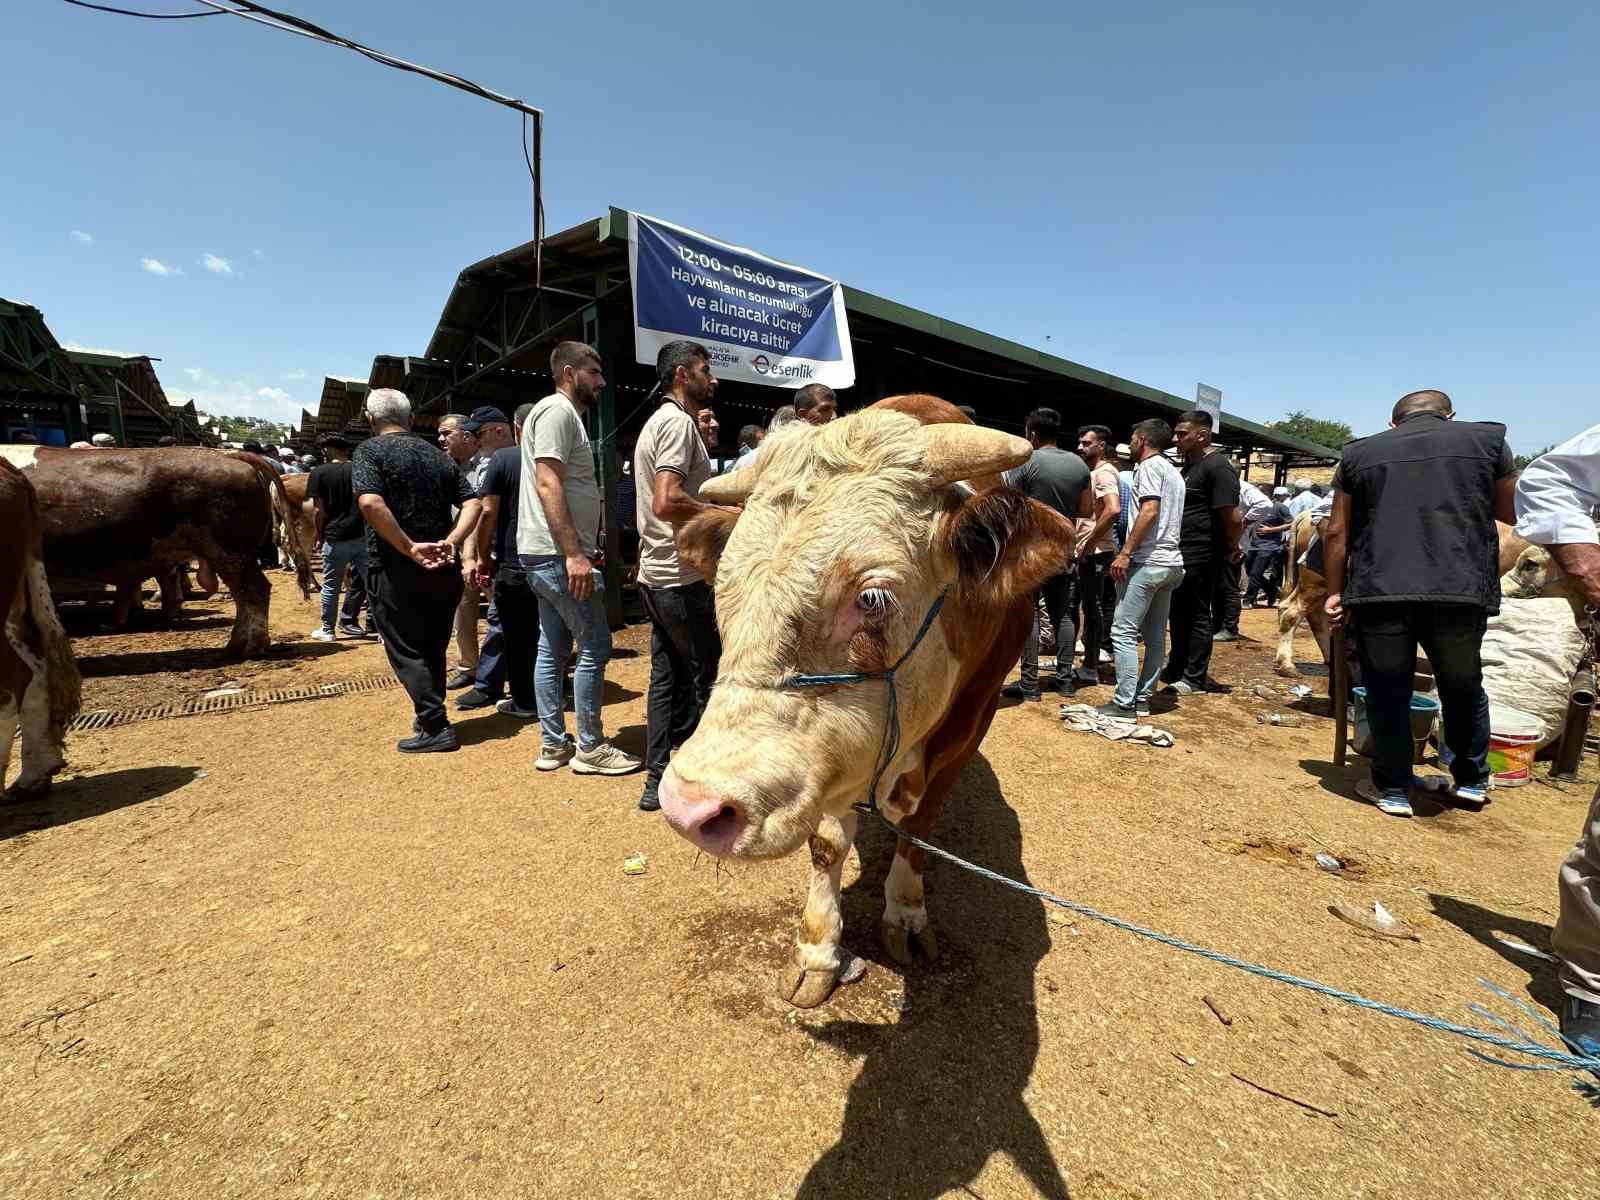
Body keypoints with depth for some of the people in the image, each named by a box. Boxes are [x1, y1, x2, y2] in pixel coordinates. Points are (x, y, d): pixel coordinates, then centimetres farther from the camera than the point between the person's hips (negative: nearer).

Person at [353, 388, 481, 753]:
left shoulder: (370, 450, -5)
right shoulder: (438, 455, 12)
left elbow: (371, 503, -22)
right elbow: (472, 503, 2)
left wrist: (410, 548, -19)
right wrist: (450, 542, -8)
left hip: (395, 571, -5)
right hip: (443, 570, 6)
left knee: (407, 652, 3)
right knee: (433, 648, 17)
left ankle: (436, 729, 2)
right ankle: (430, 717, 28)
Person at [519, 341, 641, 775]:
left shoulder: (562, 413, 21)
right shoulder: (558, 410, -10)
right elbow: (548, 485, -20)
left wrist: (577, 550, 22)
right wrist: (574, 554, -25)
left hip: (546, 555, 11)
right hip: (558, 554, -11)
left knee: (553, 648, 12)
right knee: (595, 647, -5)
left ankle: (553, 745, 19)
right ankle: (590, 748, 5)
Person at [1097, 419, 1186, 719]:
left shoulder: (1149, 465, -5)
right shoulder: (1173, 472, 22)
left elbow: (1149, 511, -18)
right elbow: (1170, 518, 21)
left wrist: (1125, 553, -20)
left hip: (1147, 561, -10)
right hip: (1170, 562, 10)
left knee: (1124, 632, -9)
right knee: (1155, 635, 10)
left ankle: (1124, 704, -9)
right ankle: (1142, 699, 16)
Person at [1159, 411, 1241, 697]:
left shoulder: (1217, 467, -15)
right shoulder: (1189, 466, 15)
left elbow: (1233, 519, -20)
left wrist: (1230, 549, -5)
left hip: (1201, 558, -9)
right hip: (1182, 556, 9)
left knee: (1197, 617, 0)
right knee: (1179, 615, 17)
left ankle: (1195, 679, 11)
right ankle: (1176, 670, 29)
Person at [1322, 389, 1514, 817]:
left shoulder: (1360, 452, 12)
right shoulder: (1486, 438, 12)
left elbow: (1336, 532, 9)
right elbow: (1511, 513, 20)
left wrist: (1336, 591, 15)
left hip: (1380, 591, -1)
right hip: (1463, 589, 1)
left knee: (1387, 692, 10)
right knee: (1463, 687, 21)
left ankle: (1392, 789, 18)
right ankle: (1471, 781, 35)